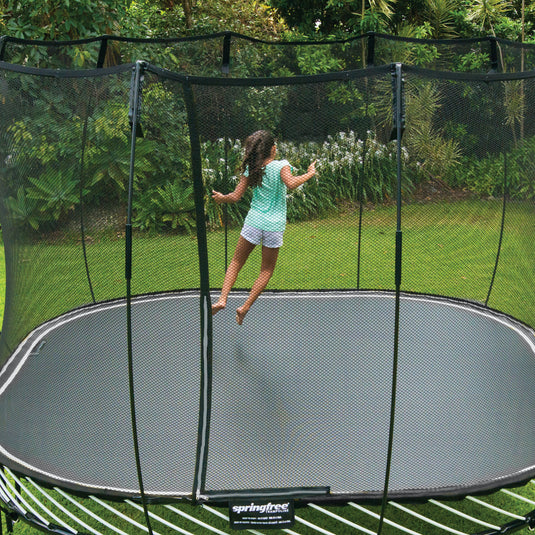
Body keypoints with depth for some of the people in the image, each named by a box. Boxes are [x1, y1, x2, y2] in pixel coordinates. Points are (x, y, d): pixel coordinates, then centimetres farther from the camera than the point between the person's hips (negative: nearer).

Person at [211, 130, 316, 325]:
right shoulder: (281, 166, -8)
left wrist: (221, 198, 20)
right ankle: (245, 307, 7)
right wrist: (309, 173, -15)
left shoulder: (250, 169, 1)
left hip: (254, 221, 2)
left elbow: (236, 196, 2)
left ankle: (222, 299, 3)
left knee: (236, 262, 17)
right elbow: (290, 183, -28)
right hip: (274, 226, -2)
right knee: (267, 270, 14)